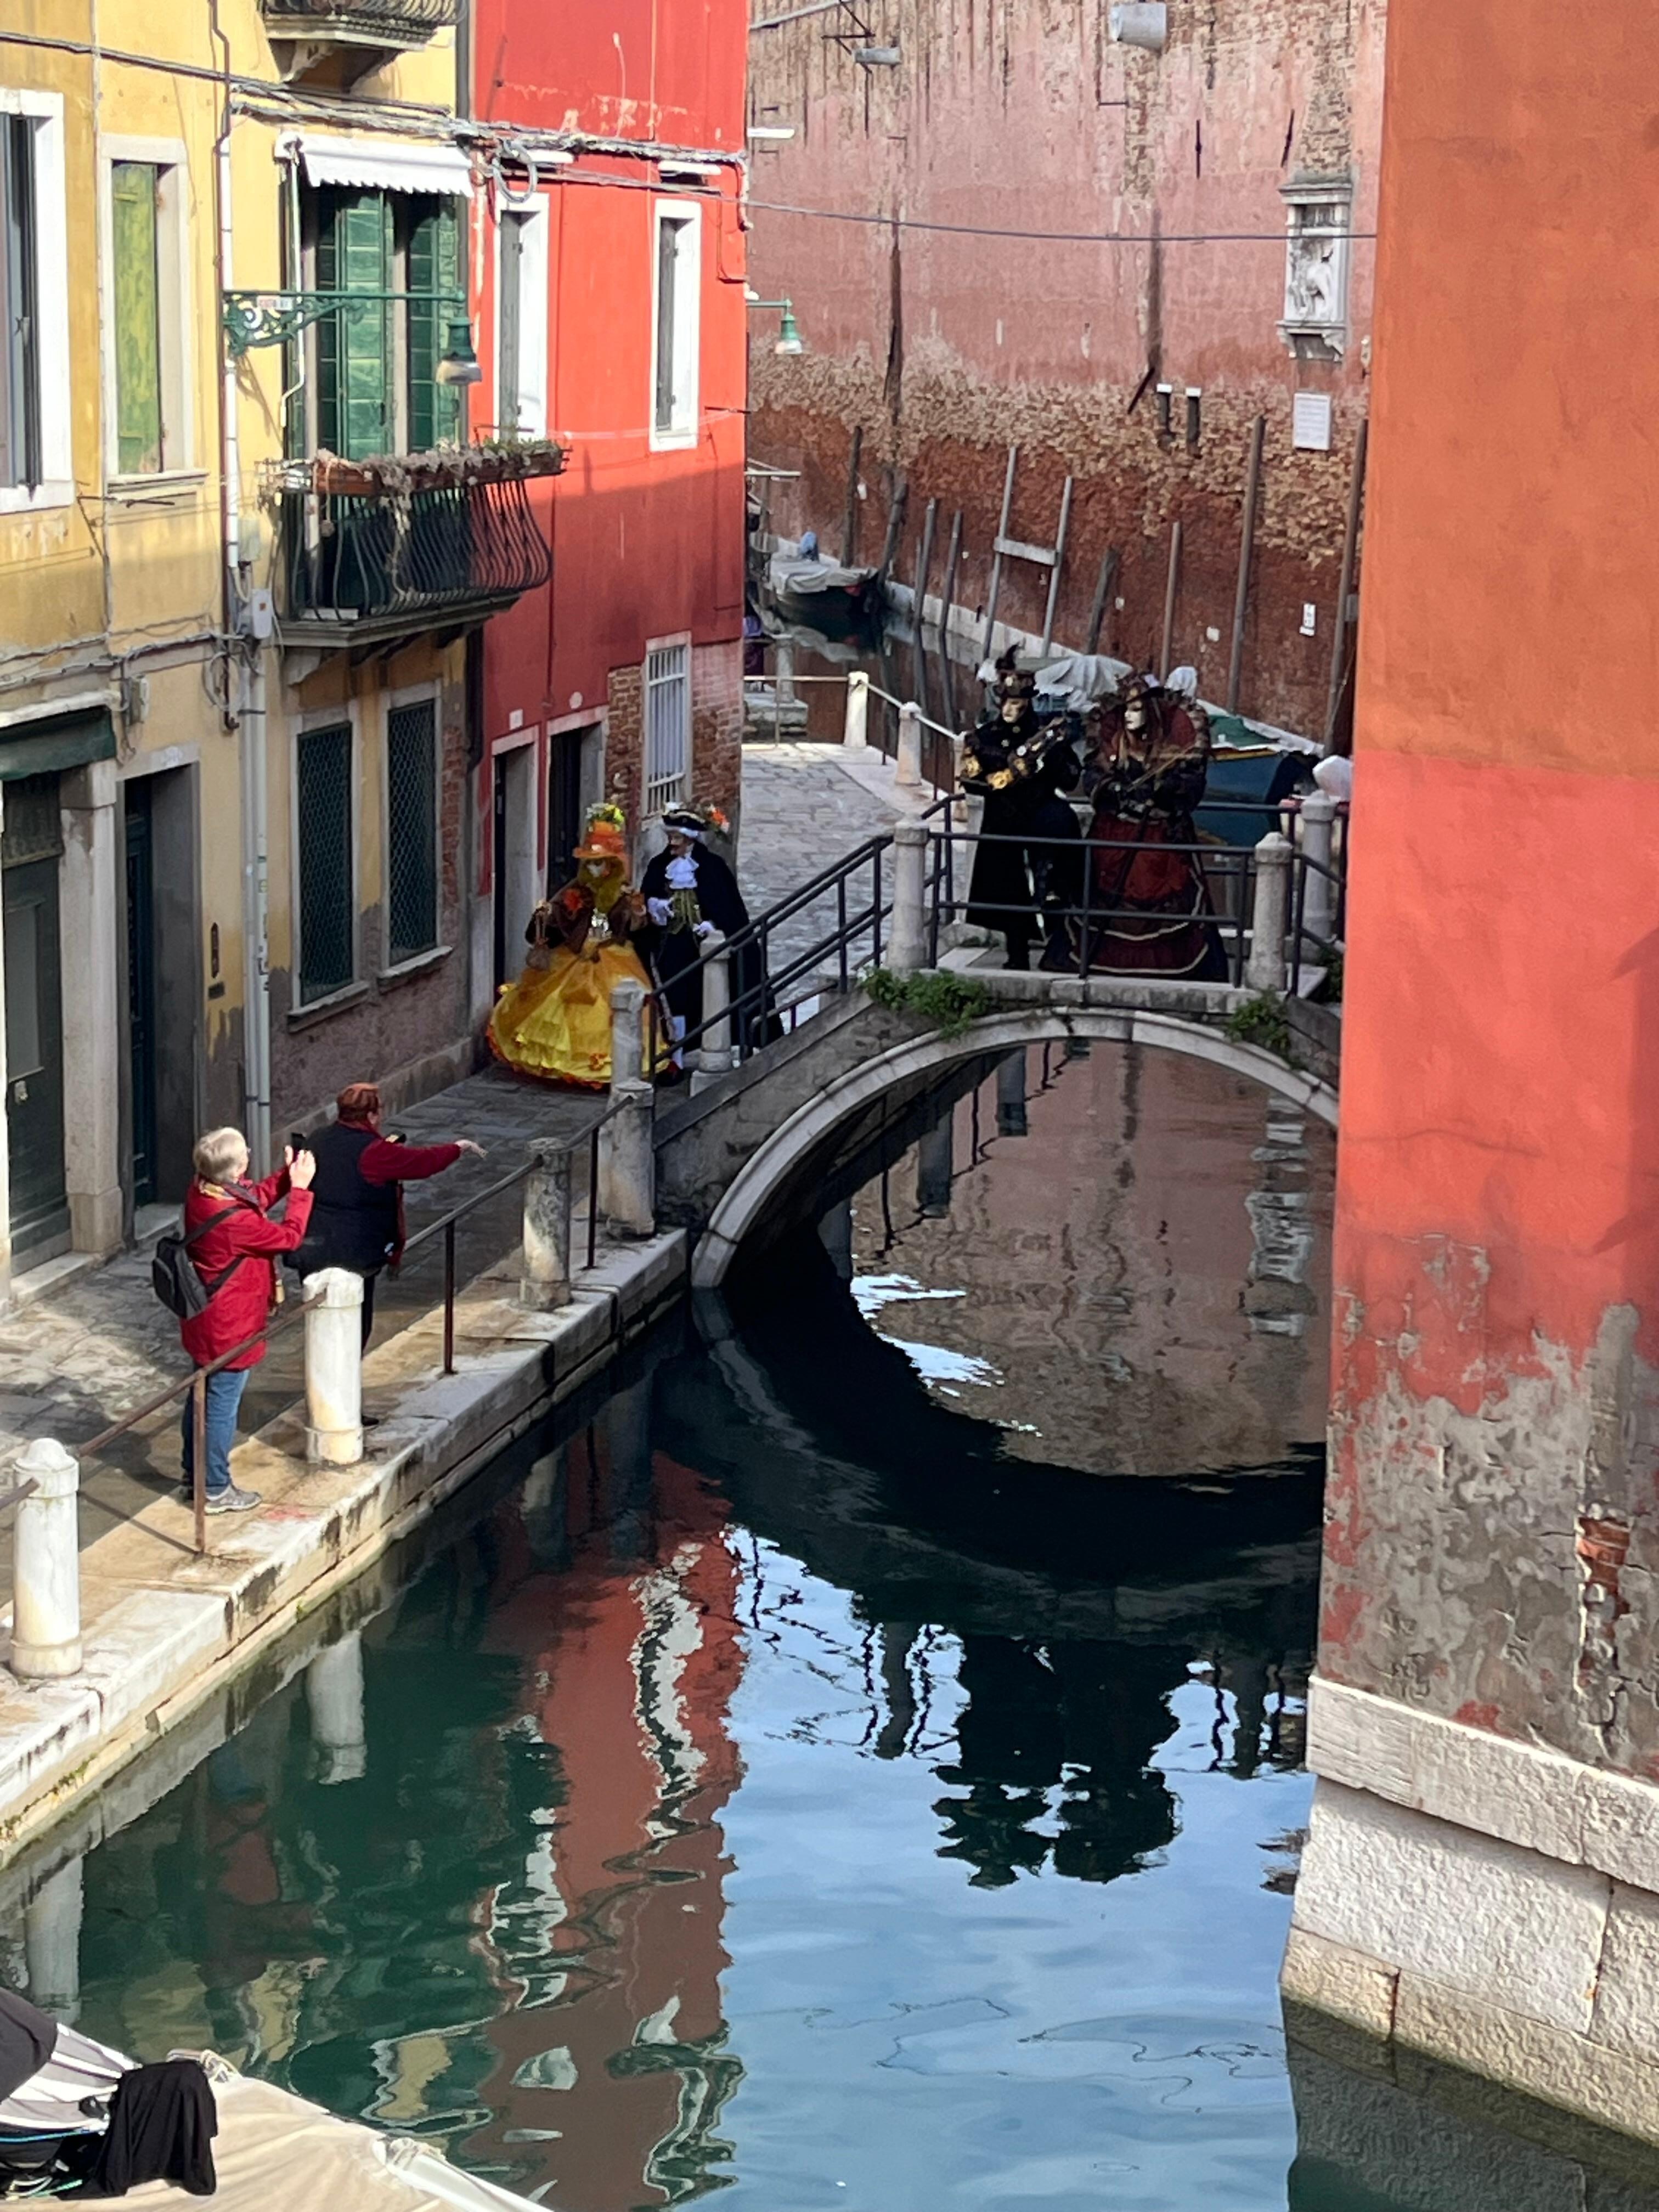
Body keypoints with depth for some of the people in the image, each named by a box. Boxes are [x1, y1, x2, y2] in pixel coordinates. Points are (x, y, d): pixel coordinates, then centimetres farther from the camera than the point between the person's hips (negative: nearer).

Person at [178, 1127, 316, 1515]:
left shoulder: (201, 1194, -6)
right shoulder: (235, 1221, -33)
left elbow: (255, 1199, 11)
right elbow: (288, 1236, -18)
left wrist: (286, 1177, 0)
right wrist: (300, 1187, -10)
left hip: (204, 1321, 9)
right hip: (230, 1328, -9)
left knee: (203, 1395, 23)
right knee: (223, 1405, 5)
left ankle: (195, 1472, 39)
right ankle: (216, 1490, 17)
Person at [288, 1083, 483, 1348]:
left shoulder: (319, 1139, 6)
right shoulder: (372, 1152, -17)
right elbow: (422, 1162, -9)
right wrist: (460, 1147, 7)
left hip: (310, 1249, 7)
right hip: (351, 1255, -7)